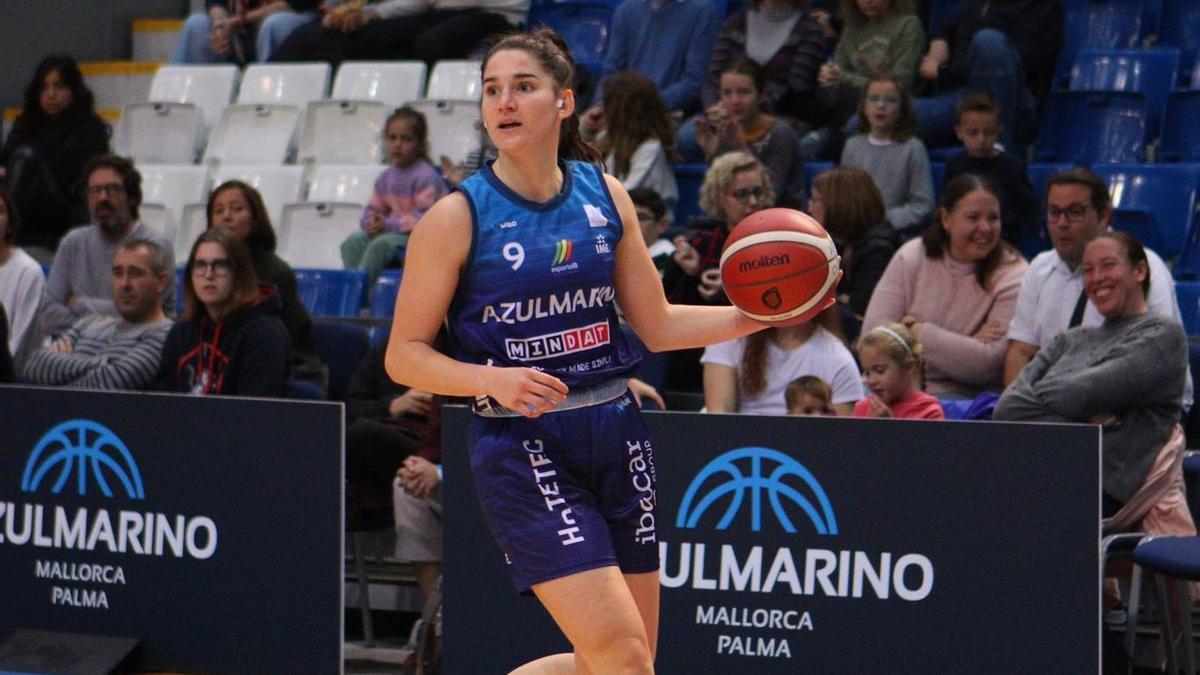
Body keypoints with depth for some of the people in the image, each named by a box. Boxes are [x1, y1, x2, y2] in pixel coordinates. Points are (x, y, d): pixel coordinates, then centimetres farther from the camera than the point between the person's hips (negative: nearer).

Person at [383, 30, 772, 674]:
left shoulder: (605, 195, 6)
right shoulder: (457, 217, -6)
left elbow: (658, 326, 13)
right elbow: (404, 355, -4)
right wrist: (493, 380, -20)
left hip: (616, 433, 5)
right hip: (519, 447, -5)